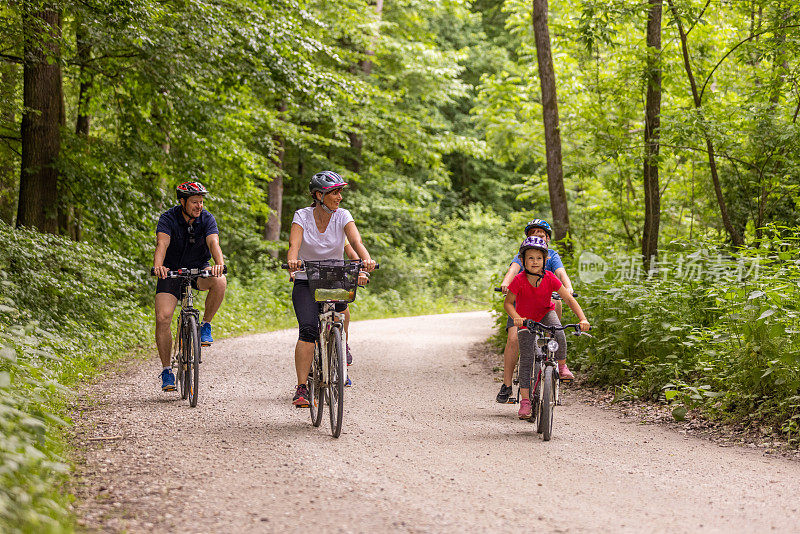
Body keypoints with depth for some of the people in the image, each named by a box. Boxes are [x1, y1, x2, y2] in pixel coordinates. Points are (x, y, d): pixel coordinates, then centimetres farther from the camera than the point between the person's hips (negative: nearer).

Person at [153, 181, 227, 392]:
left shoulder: (207, 219, -10)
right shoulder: (168, 218, -14)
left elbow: (213, 242, -26)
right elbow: (162, 243, -31)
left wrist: (219, 263, -48)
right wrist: (158, 265, -51)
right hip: (172, 271, -1)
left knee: (220, 281, -33)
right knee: (162, 318, -17)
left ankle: (206, 325, -10)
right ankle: (167, 370, -3)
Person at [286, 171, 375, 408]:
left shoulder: (342, 216, -4)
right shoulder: (303, 216, -7)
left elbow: (356, 241, -20)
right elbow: (294, 244, -22)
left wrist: (366, 259, -41)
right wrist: (292, 261, -45)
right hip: (306, 282, -2)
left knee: (340, 306, -28)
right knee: (308, 328, -22)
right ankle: (301, 388, -22)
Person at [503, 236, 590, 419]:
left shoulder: (549, 278, -21)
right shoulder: (519, 280, -24)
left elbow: (569, 299, -19)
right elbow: (508, 303, -16)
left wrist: (583, 319, -31)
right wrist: (516, 317, -36)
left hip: (546, 314, 1)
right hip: (526, 320, 0)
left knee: (559, 334, -33)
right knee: (526, 360, -6)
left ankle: (562, 366, -6)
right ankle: (525, 400, 1)